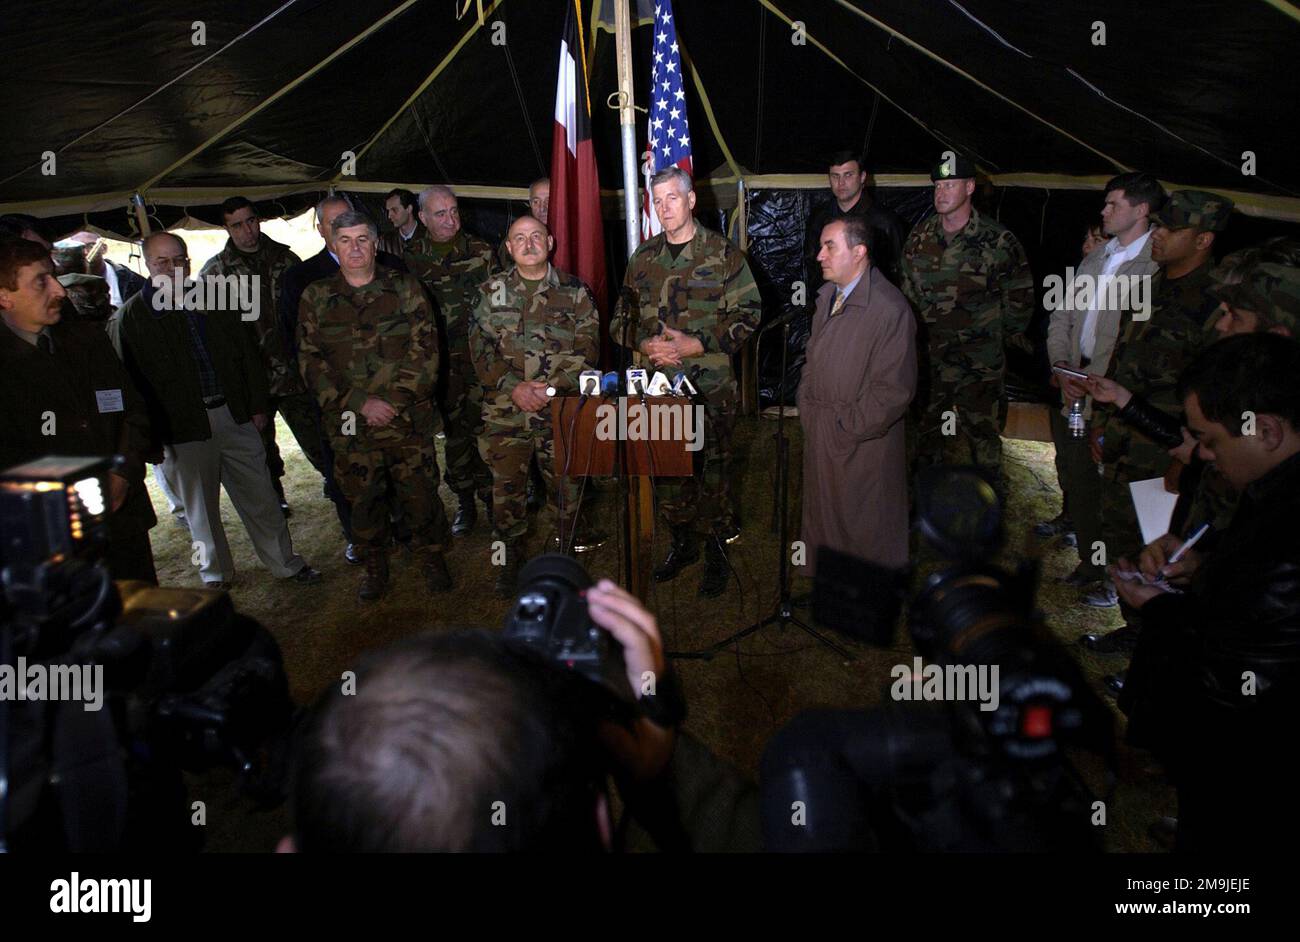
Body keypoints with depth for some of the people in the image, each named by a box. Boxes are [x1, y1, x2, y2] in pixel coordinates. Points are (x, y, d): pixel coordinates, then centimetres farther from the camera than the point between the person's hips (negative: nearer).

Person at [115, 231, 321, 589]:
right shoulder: (132, 316, 0)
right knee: (201, 508, 11)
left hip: (235, 415, 3)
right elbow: (132, 379, -3)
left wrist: (258, 405, 8)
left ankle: (287, 564, 21)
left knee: (261, 498, 9)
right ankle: (215, 576, 27)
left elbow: (246, 354, 13)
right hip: (183, 428, -2)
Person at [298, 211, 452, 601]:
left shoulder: (404, 288, 2)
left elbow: (425, 350, -3)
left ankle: (431, 555, 26)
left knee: (420, 491, 4)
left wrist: (397, 400, -13)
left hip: (408, 418, -1)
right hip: (348, 423, 2)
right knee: (362, 496, 11)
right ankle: (375, 562, 31)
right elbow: (311, 361, 0)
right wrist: (360, 404, -11)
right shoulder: (316, 297, 5)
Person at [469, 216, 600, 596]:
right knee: (506, 485, 6)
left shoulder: (575, 291, 5)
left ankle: (567, 548, 24)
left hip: (561, 407, -1)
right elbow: (480, 349, 3)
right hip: (505, 408, 1)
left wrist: (552, 387, -14)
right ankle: (509, 557, 24)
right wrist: (514, 388, -12)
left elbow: (586, 348, -1)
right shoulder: (491, 292, 9)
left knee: (565, 482, 4)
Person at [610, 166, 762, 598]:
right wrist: (645, 345, -6)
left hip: (711, 386, -4)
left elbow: (748, 313, -5)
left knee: (713, 469, 1)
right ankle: (682, 543, 29)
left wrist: (695, 345, -15)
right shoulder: (643, 257, 11)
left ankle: (715, 554, 16)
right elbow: (622, 317, 16)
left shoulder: (723, 252, -2)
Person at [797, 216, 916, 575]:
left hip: (862, 447, -8)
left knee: (866, 535, 9)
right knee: (820, 523, 22)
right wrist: (806, 408, 8)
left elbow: (894, 390, -19)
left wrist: (845, 428, -15)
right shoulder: (828, 294, 5)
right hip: (819, 438, 8)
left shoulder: (890, 309, -20)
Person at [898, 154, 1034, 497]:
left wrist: (1009, 332, 4)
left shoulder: (997, 240, -9)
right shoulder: (920, 237, 1)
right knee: (926, 426, 16)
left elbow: (1020, 292, 3)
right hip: (928, 355, 4)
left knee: (983, 431, 3)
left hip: (980, 360, -4)